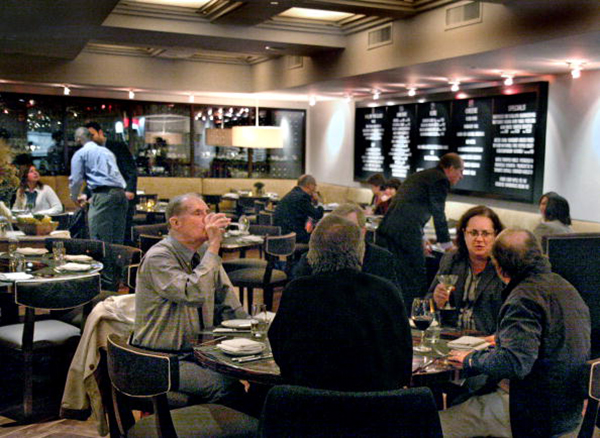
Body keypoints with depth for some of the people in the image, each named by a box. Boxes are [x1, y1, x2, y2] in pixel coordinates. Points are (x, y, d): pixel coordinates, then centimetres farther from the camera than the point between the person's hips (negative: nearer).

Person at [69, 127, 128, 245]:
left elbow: (76, 179, 5)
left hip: (103, 195, -6)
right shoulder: (107, 151, 29)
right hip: (120, 193, 6)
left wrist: (75, 197, 25)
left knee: (100, 242, -7)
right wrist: (87, 195, 47)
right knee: (117, 242, 7)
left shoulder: (80, 153, 9)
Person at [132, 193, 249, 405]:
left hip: (199, 351, 7)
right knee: (225, 386, -26)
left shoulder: (204, 253, 7)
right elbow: (194, 294, -32)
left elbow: (229, 301, 12)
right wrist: (214, 246, -26)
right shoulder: (158, 258, -16)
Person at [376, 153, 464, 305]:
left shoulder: (417, 176, 28)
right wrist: (447, 245, 11)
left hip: (384, 231, 9)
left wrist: (420, 241, 42)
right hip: (406, 233, -9)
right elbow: (438, 215, 0)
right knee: (415, 281, -1)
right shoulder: (441, 179, 0)